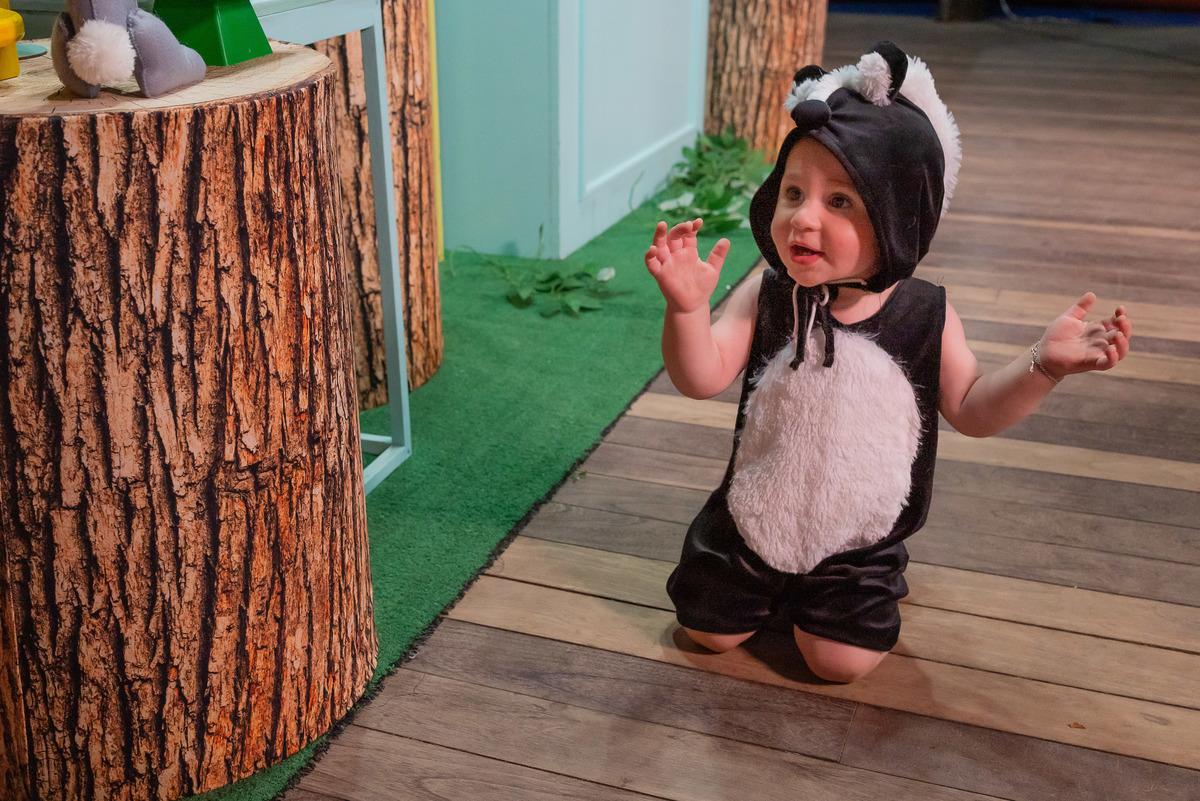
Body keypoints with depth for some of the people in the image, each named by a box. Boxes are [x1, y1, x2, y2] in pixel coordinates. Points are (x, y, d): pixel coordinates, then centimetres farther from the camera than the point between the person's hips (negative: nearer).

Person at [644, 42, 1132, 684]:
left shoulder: (925, 315, -16)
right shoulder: (766, 296, -17)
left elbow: (969, 408, -5)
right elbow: (702, 379, -23)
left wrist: (1044, 365, -21)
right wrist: (687, 308, -43)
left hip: (856, 540, -1)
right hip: (752, 523, 1)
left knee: (842, 661, -1)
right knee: (710, 632, 11)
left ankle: (832, 587, 30)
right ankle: (765, 581, 42)